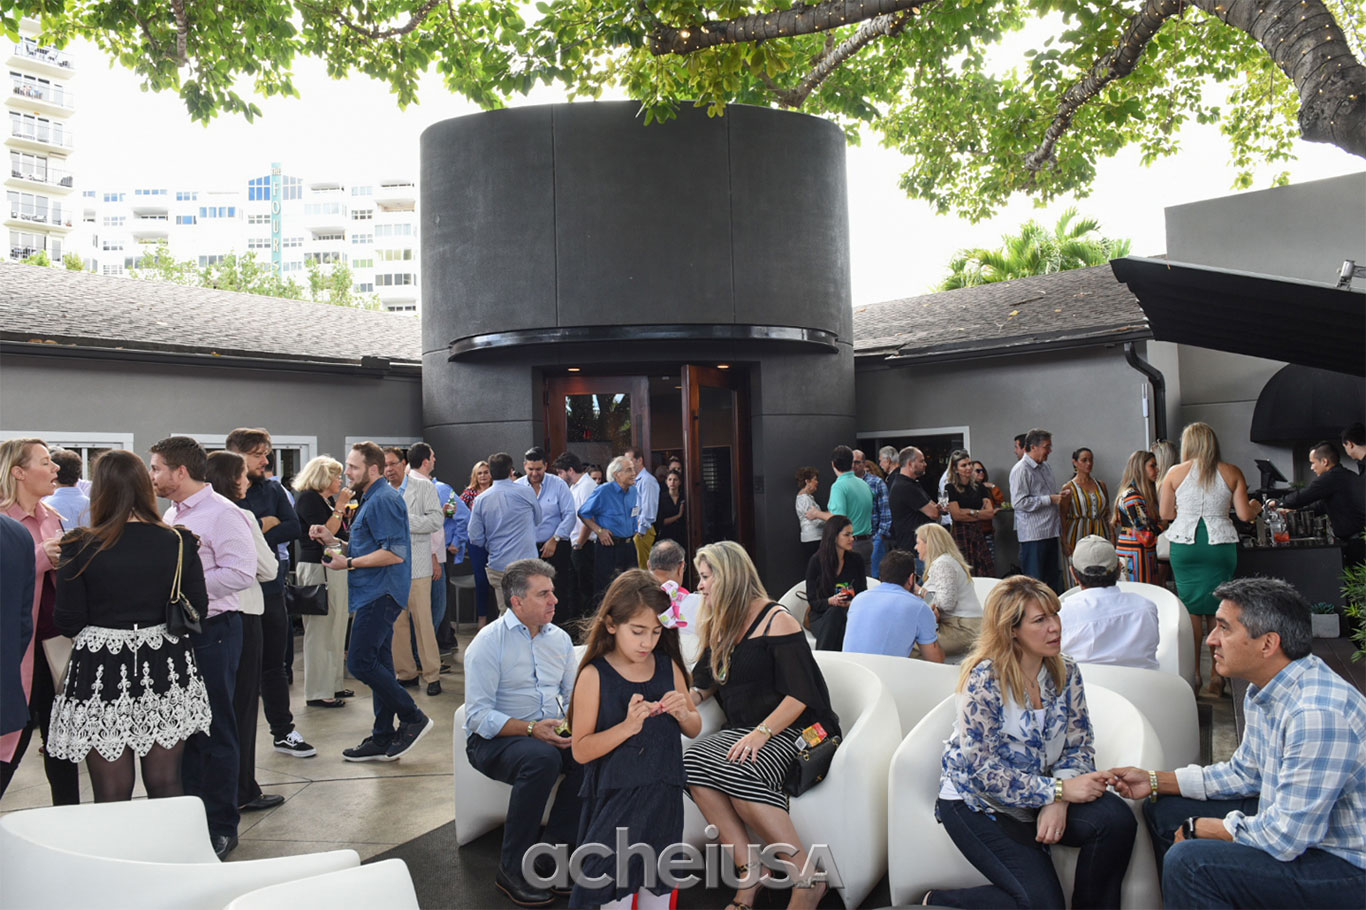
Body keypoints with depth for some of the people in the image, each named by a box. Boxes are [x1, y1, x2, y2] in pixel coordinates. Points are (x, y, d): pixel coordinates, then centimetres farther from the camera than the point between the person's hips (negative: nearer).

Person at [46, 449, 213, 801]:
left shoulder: (80, 547, -9)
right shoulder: (178, 542, -4)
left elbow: (68, 621, -7)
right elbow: (198, 609, 1)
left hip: (101, 672, -2)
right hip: (165, 668, 2)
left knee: (112, 794, 8)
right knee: (166, 786, 12)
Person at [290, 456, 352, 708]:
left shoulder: (328, 499, 16)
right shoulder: (307, 498, -10)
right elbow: (325, 533, -19)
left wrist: (343, 508, 9)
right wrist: (339, 507, -15)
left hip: (334, 569, 10)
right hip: (317, 570, -10)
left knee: (336, 628, 14)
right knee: (320, 630, -5)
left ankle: (333, 685, 23)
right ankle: (317, 693, 1)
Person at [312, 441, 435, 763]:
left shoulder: (384, 500, -14)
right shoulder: (372, 499, 20)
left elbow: (394, 553, -22)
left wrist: (349, 563, -17)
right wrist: (333, 541, 13)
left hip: (380, 594, -11)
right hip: (374, 593, 11)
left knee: (360, 662, -13)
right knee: (378, 666, 11)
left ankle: (413, 718, -2)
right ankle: (382, 739, 17)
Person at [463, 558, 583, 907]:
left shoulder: (560, 638, 10)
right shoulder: (489, 641, -9)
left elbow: (572, 694, 14)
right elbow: (478, 715, -15)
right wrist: (531, 729, -26)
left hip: (550, 734, 5)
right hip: (493, 739, -5)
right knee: (542, 758, -36)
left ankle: (554, 849, -13)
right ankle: (512, 869, -22)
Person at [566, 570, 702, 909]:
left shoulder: (669, 667, 1)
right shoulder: (594, 676, -12)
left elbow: (695, 729, 12)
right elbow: (581, 750, -14)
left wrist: (682, 713, -10)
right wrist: (627, 726, -26)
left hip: (664, 800, 4)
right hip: (615, 801, -4)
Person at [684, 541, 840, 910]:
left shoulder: (776, 620, -5)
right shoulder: (720, 626, 18)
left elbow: (799, 695, -13)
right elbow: (702, 685, 21)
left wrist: (761, 733, -25)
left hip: (795, 730, -6)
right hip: (744, 731, 6)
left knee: (737, 774, -34)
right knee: (693, 762, -24)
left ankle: (808, 879, -21)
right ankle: (747, 875, -24)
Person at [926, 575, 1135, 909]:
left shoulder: (1066, 672, -1)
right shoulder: (984, 679, -20)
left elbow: (1078, 746, 2)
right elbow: (982, 769, -22)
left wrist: (1057, 803, -16)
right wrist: (1058, 790, -23)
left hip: (1042, 794, 6)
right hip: (978, 802, -6)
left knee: (1116, 818, -20)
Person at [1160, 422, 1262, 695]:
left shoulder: (1175, 473, -1)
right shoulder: (1232, 473, 0)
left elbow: (1165, 514, 3)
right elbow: (1245, 515, 1)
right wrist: (1255, 506, 23)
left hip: (1185, 545, 0)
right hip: (1220, 545, 0)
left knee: (1191, 608, 9)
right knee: (1217, 610, 9)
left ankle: (1194, 673, 12)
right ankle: (1217, 674, 12)